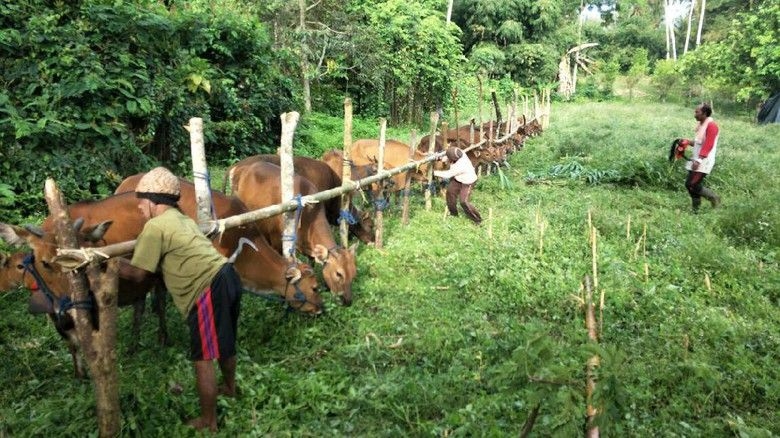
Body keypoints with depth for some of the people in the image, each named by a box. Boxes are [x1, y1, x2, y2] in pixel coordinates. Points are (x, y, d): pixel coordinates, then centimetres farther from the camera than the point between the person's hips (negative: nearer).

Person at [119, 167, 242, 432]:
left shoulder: (155, 226, -6)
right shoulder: (181, 218, 21)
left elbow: (138, 273, -3)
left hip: (209, 288, -10)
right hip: (226, 276, 10)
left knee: (203, 358, 3)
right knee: (225, 342, 30)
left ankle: (208, 422, 16)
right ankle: (229, 387, 52)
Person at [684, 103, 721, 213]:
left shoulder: (711, 125, -14)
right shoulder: (700, 124, 14)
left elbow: (708, 145, -21)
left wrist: (698, 160, -28)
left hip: (704, 162, -9)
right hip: (697, 160, 9)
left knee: (693, 185, -13)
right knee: (689, 185, 8)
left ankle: (714, 198, 7)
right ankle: (695, 210, 16)